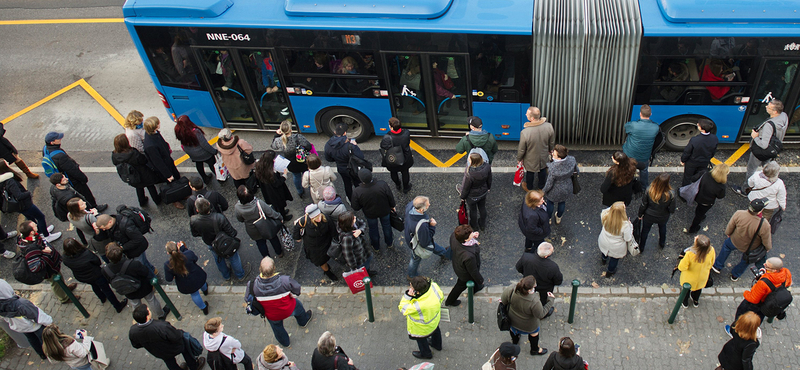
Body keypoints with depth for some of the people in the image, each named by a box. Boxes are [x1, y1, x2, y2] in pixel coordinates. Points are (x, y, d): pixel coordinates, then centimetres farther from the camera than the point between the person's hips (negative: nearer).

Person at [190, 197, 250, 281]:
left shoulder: (193, 221, -32)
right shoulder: (219, 218, -42)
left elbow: (195, 234, -10)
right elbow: (231, 234, -29)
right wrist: (235, 232, -5)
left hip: (211, 245, 3)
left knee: (218, 260, 33)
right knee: (233, 258, 27)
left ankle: (226, 276, 60)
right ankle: (240, 275, 53)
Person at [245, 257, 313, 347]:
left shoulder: (254, 284, -33)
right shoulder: (284, 280, -36)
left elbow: (248, 299, -14)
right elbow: (296, 289, -16)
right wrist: (293, 295, 7)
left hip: (272, 316, 1)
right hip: (289, 310, -1)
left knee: (277, 327, 34)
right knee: (297, 305, 35)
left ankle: (284, 342, 62)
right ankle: (303, 321, 64)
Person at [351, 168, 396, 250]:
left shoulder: (357, 192, -36)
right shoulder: (382, 184, -34)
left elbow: (355, 208, -20)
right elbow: (390, 197, -16)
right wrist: (392, 206, 5)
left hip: (370, 214, -1)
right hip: (384, 211, 1)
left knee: (373, 229, 29)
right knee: (386, 225, 31)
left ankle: (376, 246, 55)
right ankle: (389, 243, 57)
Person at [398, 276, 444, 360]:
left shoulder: (418, 305, -49)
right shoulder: (434, 286, -33)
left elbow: (403, 310, -30)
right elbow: (441, 297, -9)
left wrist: (408, 295, -43)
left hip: (423, 327, -6)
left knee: (421, 339, 28)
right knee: (435, 331, 37)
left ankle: (426, 354, 58)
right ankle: (437, 345, 68)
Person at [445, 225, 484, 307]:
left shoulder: (454, 236, -33)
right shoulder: (468, 256, -49)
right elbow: (473, 271, -28)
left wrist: (474, 235, -18)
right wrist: (480, 280, -6)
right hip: (465, 275, -6)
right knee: (461, 285, 28)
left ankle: (475, 288, 73)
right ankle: (450, 301, 57)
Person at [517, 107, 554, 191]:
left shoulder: (525, 132, -38)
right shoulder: (549, 126, -27)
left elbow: (521, 149, -22)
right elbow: (552, 142, -7)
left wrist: (519, 158, -1)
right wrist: (550, 150, 15)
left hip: (531, 160, -3)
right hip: (544, 157, 3)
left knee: (530, 173, 26)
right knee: (542, 171, 30)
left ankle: (529, 188, 52)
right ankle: (541, 186, 55)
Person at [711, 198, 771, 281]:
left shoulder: (738, 214, -34)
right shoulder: (764, 226, -39)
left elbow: (729, 228, -14)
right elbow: (767, 243, -20)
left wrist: (728, 233, 9)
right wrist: (768, 248, 4)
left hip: (735, 242, 1)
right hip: (751, 248, -1)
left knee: (727, 245, 36)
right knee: (745, 260, 32)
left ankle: (717, 266, 52)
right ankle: (735, 275, 57)